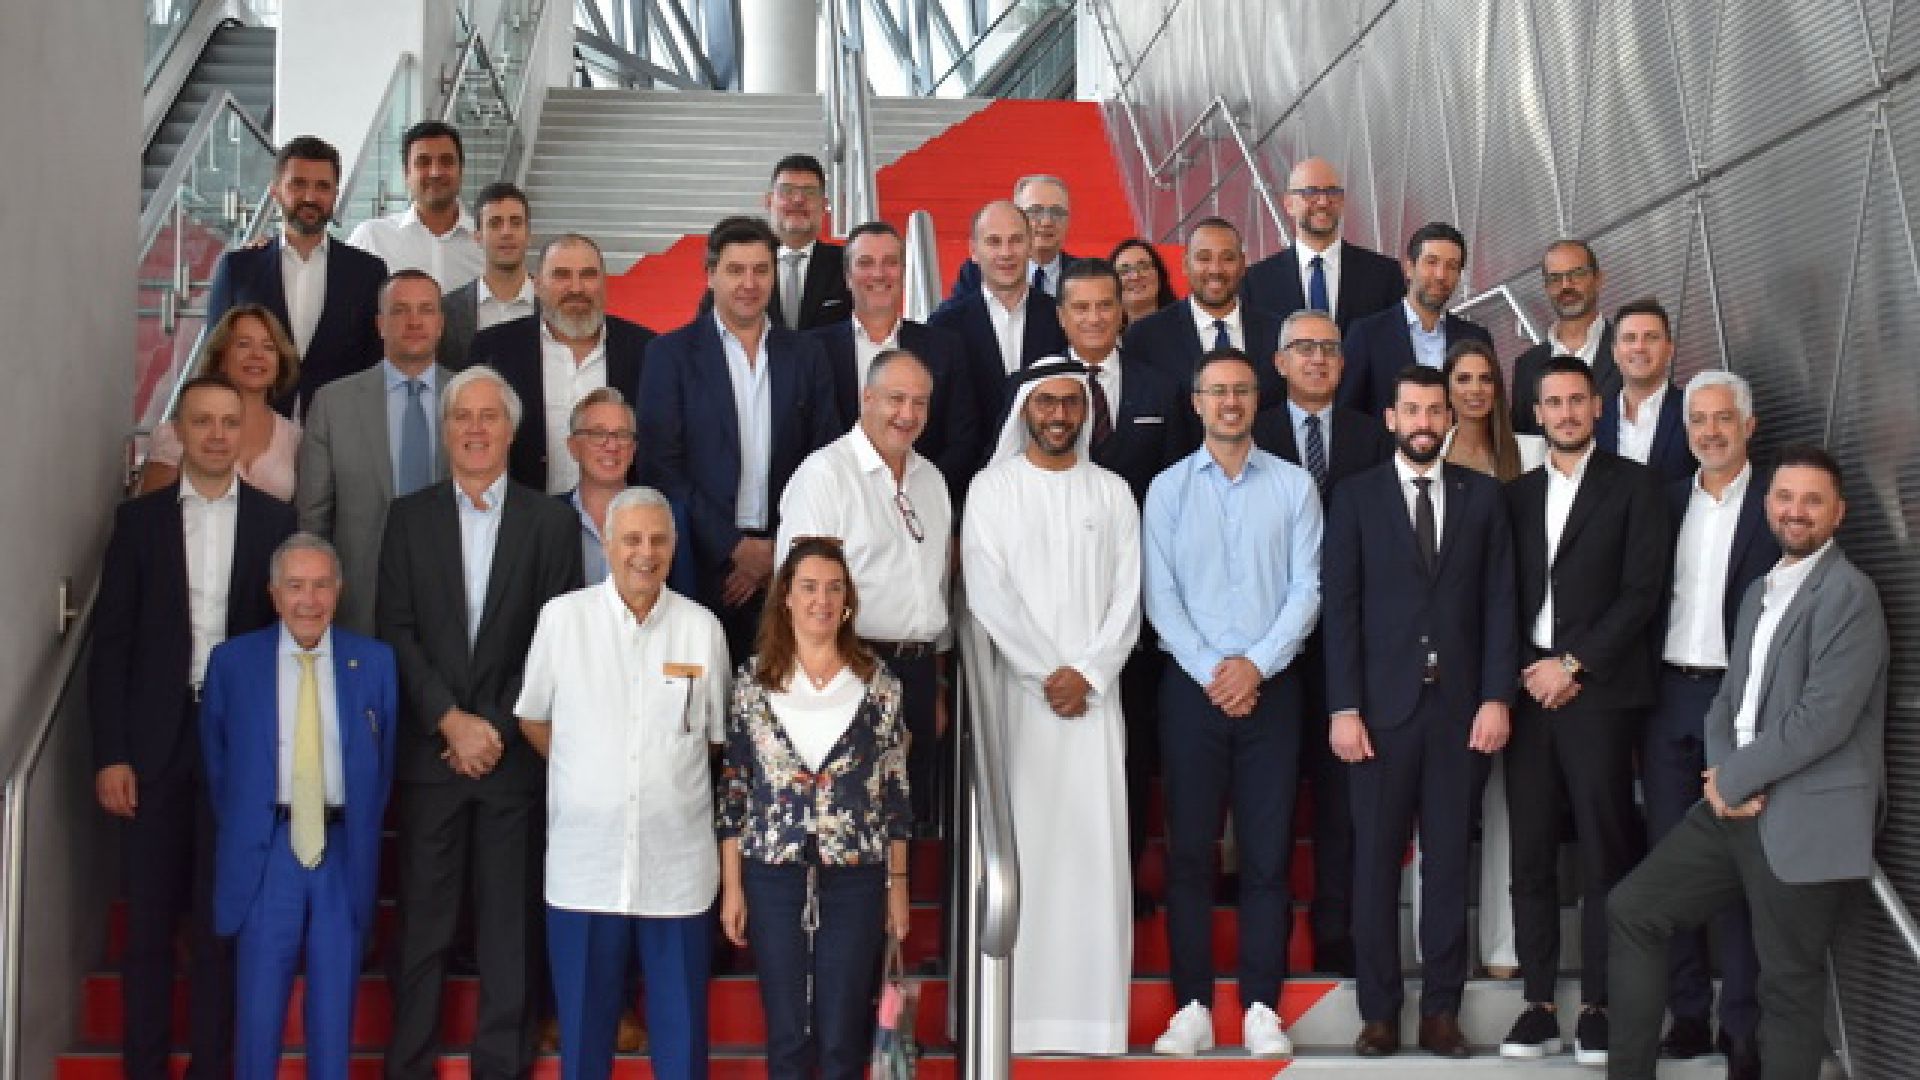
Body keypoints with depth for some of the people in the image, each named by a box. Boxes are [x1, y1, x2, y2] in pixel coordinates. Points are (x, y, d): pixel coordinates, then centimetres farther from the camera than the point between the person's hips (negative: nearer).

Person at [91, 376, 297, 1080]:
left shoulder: (276, 521, 3)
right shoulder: (139, 518, 5)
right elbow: (111, 640, 2)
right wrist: (110, 753, -6)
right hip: (156, 741, 1)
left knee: (224, 917, 6)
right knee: (149, 916, 6)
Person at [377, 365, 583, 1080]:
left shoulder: (551, 522, 4)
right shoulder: (409, 516, 7)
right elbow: (395, 631, 0)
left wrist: (498, 728, -8)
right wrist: (451, 721, -9)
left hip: (515, 750, 0)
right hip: (429, 750, 1)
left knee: (510, 921, 4)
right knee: (422, 920, 3)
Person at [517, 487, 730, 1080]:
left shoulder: (702, 627, 1)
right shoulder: (562, 616, -1)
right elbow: (532, 719, 10)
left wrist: (672, 776, 9)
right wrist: (585, 773, 11)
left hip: (677, 865, 0)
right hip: (584, 860, 0)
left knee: (681, 1027, 6)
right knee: (583, 1022, 8)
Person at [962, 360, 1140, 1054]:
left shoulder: (1111, 491, 11)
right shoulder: (992, 488, 4)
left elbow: (1126, 597, 6)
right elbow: (988, 594, -4)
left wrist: (1087, 674, -7)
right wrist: (1049, 672, -10)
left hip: (1093, 693, 2)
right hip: (1017, 689, -2)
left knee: (1094, 842, -2)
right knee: (1019, 840, -5)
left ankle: (1090, 1007, 2)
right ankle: (1018, 1005, -2)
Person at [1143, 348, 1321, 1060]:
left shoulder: (1294, 486, 5)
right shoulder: (1167, 489, 5)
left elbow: (1306, 588, 0)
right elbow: (1159, 596, 0)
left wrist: (1256, 664, -11)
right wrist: (1210, 672, -10)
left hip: (1270, 686, 0)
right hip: (1191, 685, 0)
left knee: (1268, 852, 1)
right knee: (1189, 849, 1)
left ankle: (1261, 1006, 7)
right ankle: (1193, 1007, 6)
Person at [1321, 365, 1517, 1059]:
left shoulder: (1483, 495, 9)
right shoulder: (1357, 497, 5)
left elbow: (1499, 602, 5)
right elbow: (1341, 606, 0)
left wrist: (1496, 697, -4)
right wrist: (1344, 708, -7)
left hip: (1462, 705, 1)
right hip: (1383, 705, -1)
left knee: (1449, 860, 4)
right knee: (1376, 860, 2)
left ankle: (1441, 1010, 11)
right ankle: (1379, 1011, 9)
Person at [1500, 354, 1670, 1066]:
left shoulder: (1632, 485, 4)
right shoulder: (1517, 494, 16)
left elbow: (1642, 590, -4)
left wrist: (1573, 665, -9)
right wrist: (1527, 671, -2)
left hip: (1600, 692, -4)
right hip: (1529, 689, 4)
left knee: (1603, 854, -3)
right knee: (1531, 855, 2)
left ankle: (1598, 1007, 2)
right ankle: (1538, 1005, 6)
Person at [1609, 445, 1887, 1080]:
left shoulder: (1847, 591, -12)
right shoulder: (1761, 591, 17)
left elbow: (1824, 717, -20)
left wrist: (1734, 778, -12)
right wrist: (1721, 773, -4)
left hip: (1805, 818, -9)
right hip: (1739, 806, 9)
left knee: (1790, 984, 1)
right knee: (1630, 908, 8)